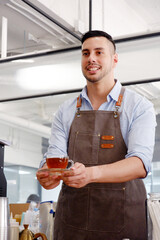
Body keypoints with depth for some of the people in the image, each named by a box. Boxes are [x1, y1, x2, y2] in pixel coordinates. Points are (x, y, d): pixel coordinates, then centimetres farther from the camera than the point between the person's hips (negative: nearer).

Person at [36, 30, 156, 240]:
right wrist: (49, 173, -23)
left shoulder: (139, 106, -3)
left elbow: (141, 162, -15)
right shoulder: (66, 111, 9)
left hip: (122, 221, -2)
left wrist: (91, 173, -32)